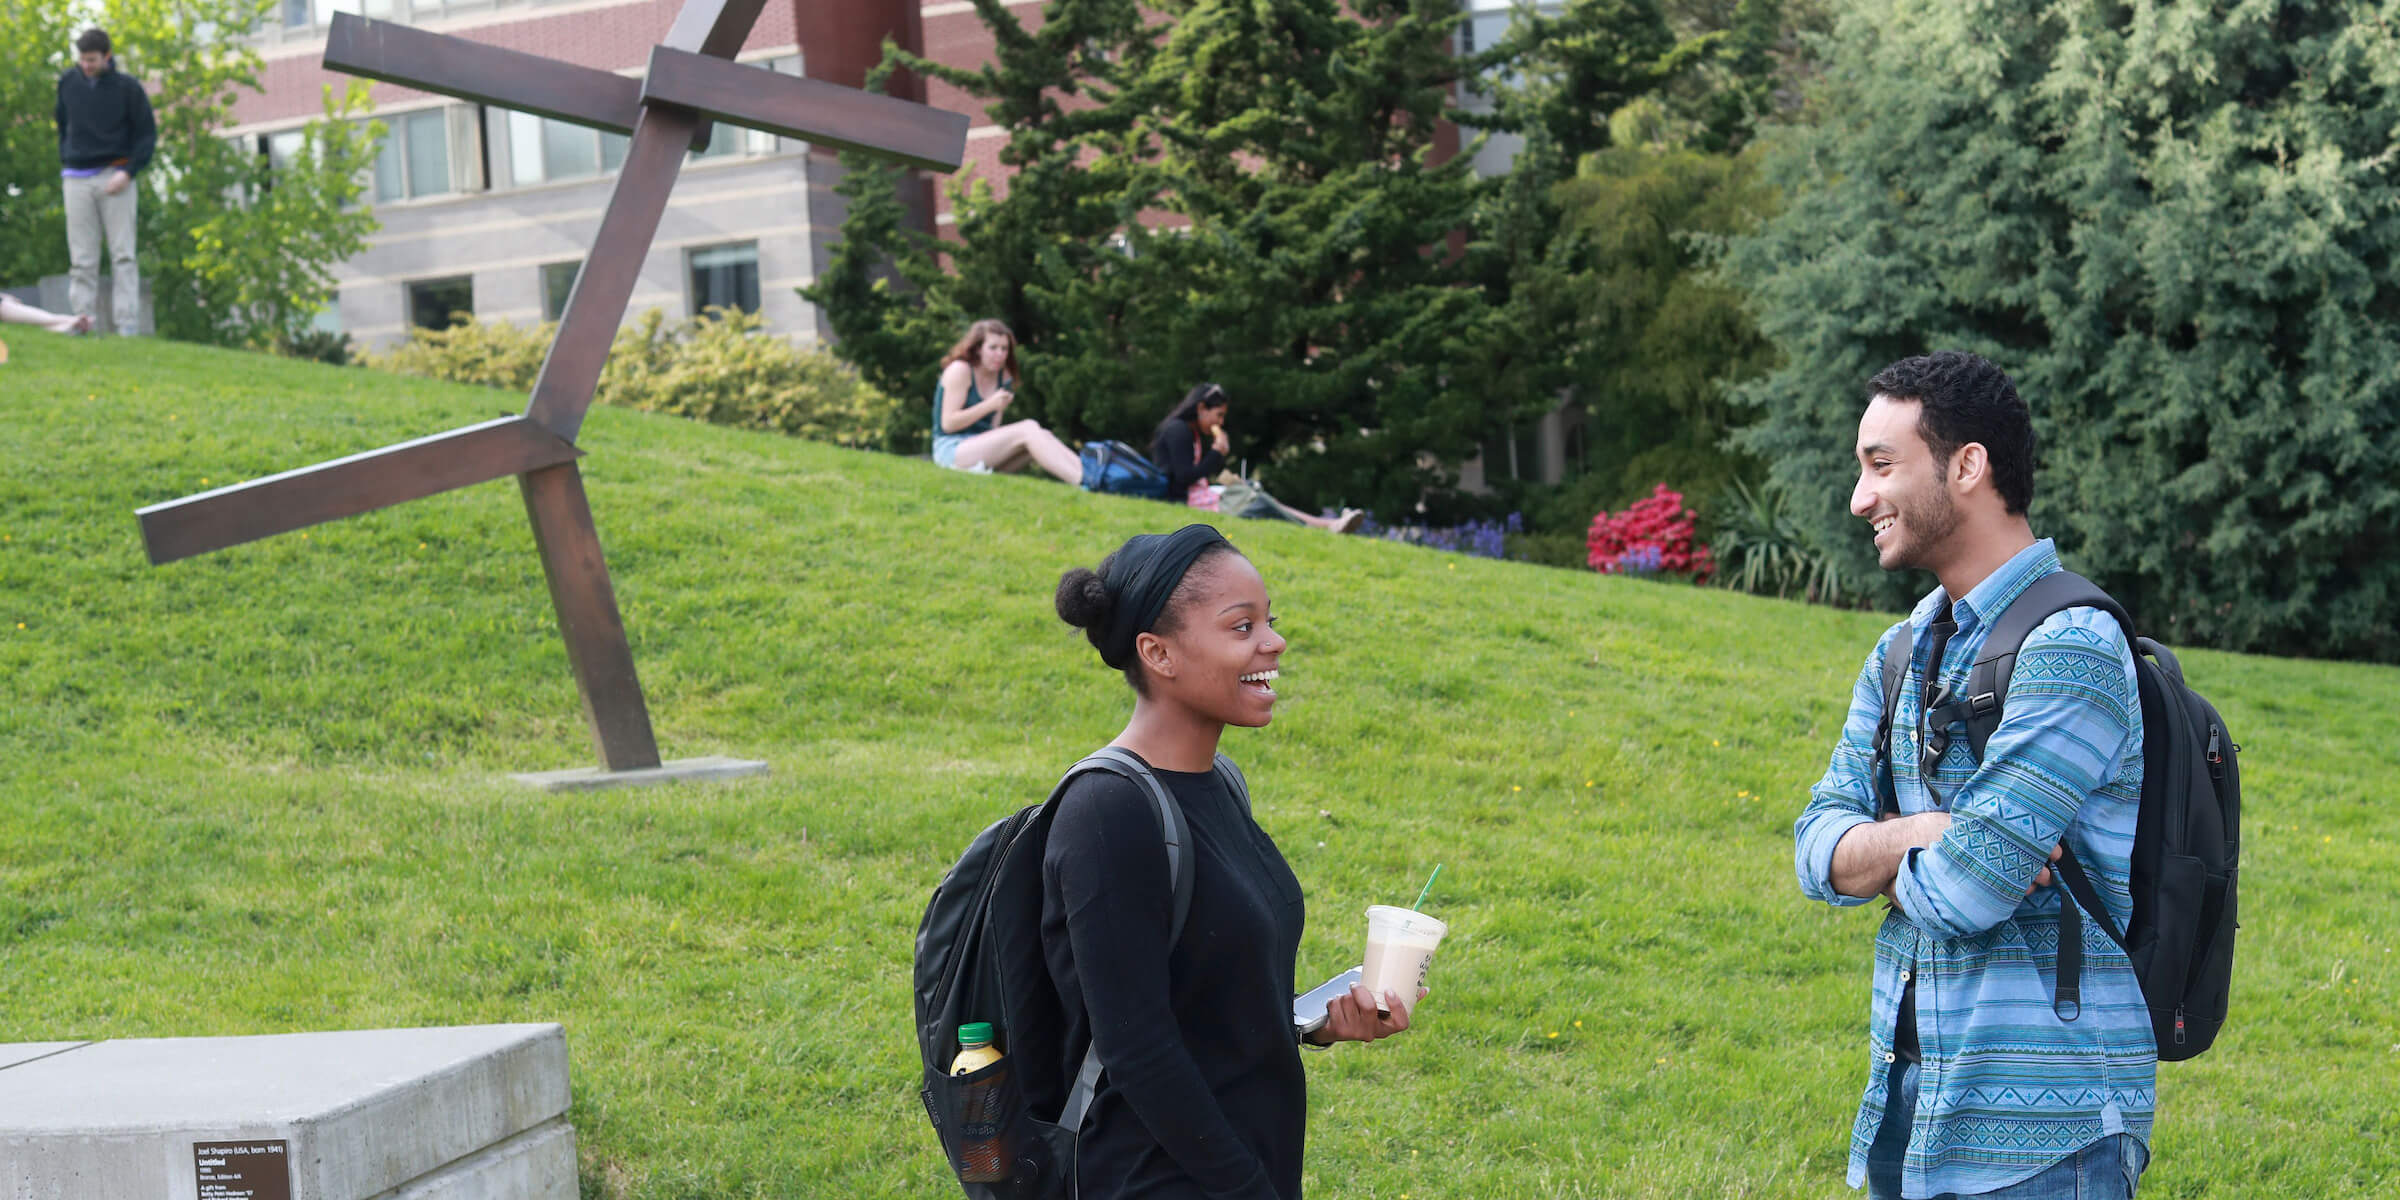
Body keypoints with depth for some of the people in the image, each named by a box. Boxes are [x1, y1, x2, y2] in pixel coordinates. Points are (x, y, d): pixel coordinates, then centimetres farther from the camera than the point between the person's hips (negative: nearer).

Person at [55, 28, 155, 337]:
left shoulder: (127, 87, -3)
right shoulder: (68, 82, 6)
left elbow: (147, 134, 0)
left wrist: (128, 171, -11)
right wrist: (65, 164, 14)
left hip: (115, 177, -3)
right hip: (77, 180, 3)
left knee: (123, 255, -4)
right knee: (81, 259, 1)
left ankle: (128, 323, -6)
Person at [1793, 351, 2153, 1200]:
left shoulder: (2070, 649, -16)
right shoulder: (1902, 658, 13)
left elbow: (1963, 889, -22)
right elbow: (1820, 851, 6)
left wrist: (1884, 855, 0)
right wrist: (1920, 835, -15)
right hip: (1911, 1100, 8)